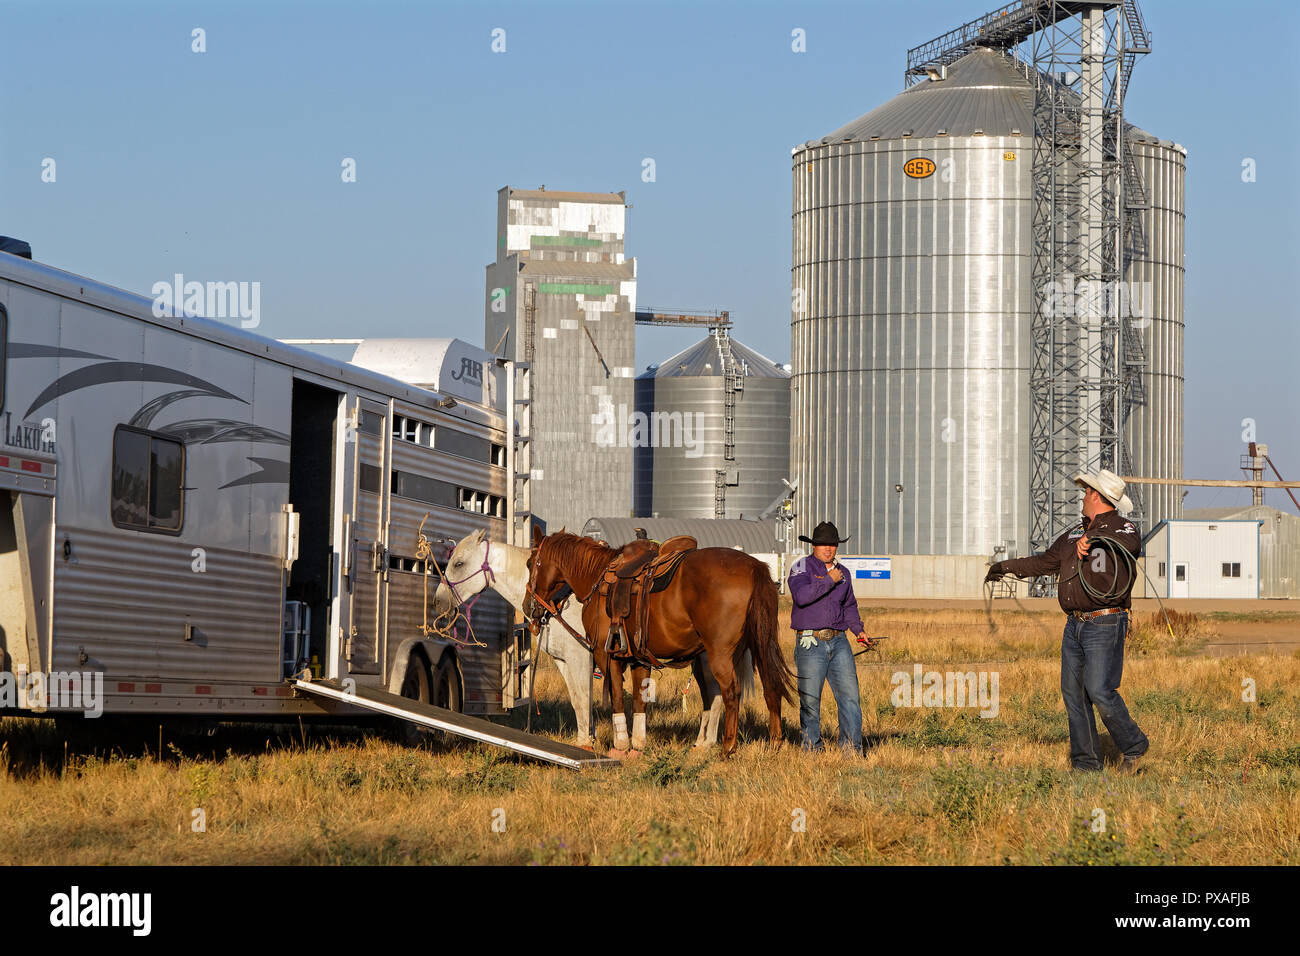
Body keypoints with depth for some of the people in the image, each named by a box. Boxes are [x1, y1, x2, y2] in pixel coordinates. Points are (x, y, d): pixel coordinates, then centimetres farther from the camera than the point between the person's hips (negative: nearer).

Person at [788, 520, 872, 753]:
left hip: (838, 642, 5)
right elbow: (801, 596, -22)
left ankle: (852, 746, -3)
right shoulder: (801, 567, -3)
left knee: (850, 695, -4)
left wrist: (858, 630, 15)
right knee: (810, 699, 0)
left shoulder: (842, 572, 15)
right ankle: (812, 746, 13)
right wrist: (829, 581, -18)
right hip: (811, 644, -5)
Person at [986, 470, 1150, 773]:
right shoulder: (1075, 533, 18)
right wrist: (1008, 566, 37)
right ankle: (1086, 761, 11)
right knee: (1073, 692, 5)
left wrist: (1093, 538, -45)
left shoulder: (1123, 529, -6)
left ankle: (1134, 746, 4)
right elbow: (1046, 561, 31)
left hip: (1104, 625, -8)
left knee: (1100, 691, -15)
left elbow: (1132, 543, -31)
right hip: (1075, 624, 8)